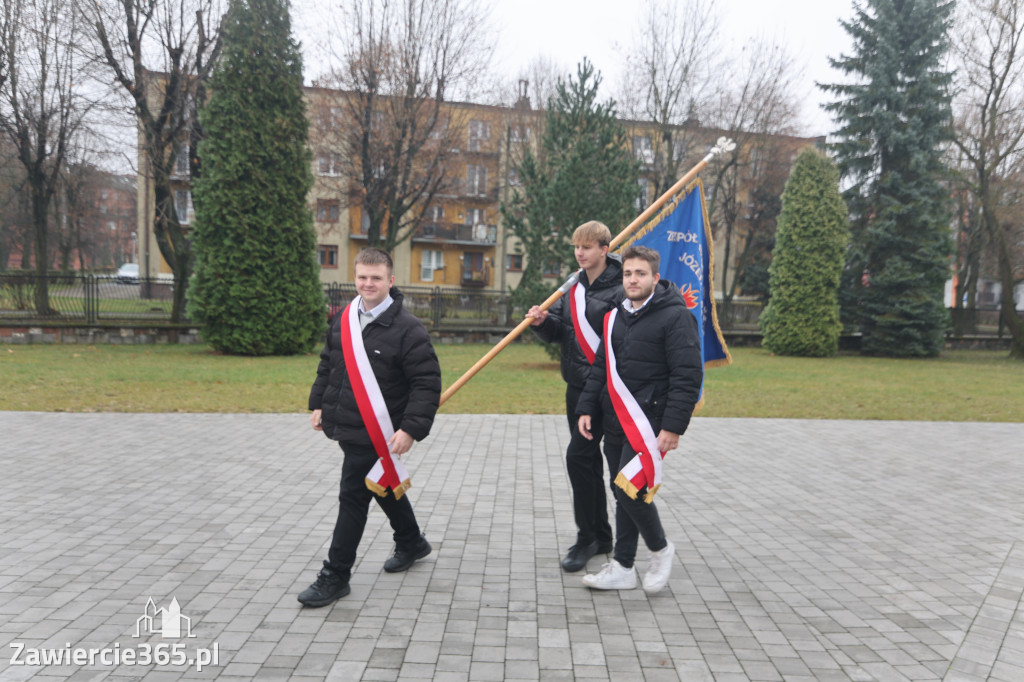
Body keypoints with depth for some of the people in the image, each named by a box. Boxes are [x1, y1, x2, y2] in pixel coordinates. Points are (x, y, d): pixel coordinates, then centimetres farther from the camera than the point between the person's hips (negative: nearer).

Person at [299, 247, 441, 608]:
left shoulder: (408, 329, -16)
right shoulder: (343, 320, 6)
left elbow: (427, 384, -18)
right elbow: (327, 364, 20)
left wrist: (411, 429, -24)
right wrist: (318, 403, 14)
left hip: (374, 435, -7)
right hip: (344, 427, 7)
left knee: (353, 499, -2)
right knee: (383, 486, 22)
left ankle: (335, 577, 13)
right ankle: (411, 542, 44)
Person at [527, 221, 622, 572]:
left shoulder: (619, 290, -12)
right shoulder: (574, 286, 12)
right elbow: (558, 330, 12)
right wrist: (542, 321, -9)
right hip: (575, 385, 8)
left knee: (578, 455, -10)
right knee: (589, 458, 13)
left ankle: (587, 538, 6)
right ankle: (601, 536, 26)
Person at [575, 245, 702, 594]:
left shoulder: (676, 316, -9)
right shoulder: (615, 317, 13)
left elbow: (688, 376, -14)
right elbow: (600, 367, 19)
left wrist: (673, 427, -18)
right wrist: (586, 408, 10)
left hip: (650, 420, -7)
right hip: (616, 420, 7)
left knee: (631, 488, -12)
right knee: (622, 491, 11)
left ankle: (660, 549, 15)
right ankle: (622, 569, 21)